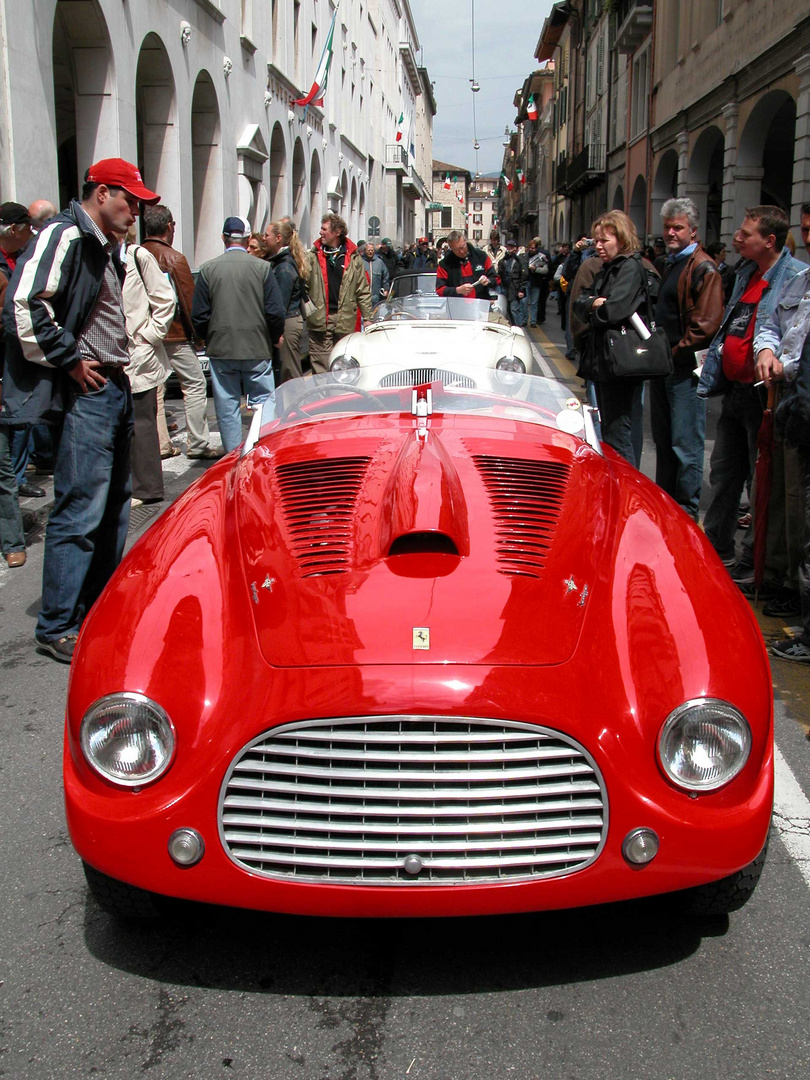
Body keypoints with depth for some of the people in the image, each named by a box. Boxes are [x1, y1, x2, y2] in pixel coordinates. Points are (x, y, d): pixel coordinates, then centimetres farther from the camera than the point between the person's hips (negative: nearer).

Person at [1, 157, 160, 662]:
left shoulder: (104, 247, 19)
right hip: (87, 393, -10)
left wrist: (118, 366, 16)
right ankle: (57, 628, -2)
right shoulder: (65, 236, -11)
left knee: (113, 506, 15)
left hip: (114, 388, 10)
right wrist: (69, 360, -17)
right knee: (80, 511, -9)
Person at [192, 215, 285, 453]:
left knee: (226, 408, 8)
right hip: (257, 349, -1)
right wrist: (273, 338, 12)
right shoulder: (262, 267, -5)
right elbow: (275, 312, -6)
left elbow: (199, 315, -2)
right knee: (263, 405, 8)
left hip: (220, 350, 1)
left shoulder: (208, 269, -3)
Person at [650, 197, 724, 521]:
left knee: (686, 445, -4)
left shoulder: (703, 268, -12)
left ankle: (686, 514, 4)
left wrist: (674, 354, -14)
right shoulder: (670, 263, 17)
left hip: (686, 367, -9)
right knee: (663, 441, 17)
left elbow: (706, 326, -19)